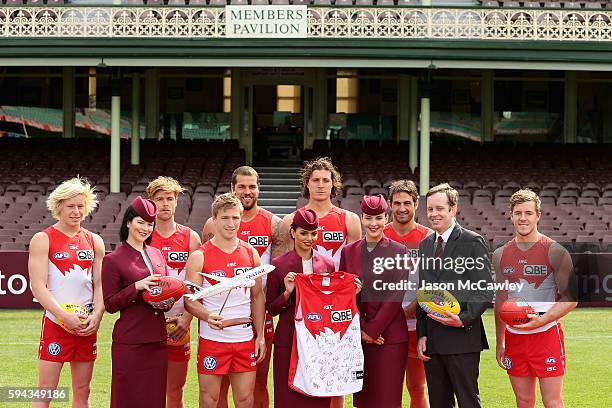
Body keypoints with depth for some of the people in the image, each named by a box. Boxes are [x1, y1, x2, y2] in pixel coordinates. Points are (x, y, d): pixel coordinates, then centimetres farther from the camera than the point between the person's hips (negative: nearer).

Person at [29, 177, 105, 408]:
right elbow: (38, 286, -10)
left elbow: (100, 284, 9)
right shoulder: (43, 240, -2)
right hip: (55, 324, -4)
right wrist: (65, 317, -18)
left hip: (87, 326, 5)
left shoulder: (94, 241, 11)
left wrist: (97, 315, -9)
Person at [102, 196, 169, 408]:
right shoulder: (113, 259, -4)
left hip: (158, 340, 6)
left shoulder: (157, 254, 13)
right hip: (130, 342, -5)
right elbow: (109, 304, -6)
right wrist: (137, 287, -18)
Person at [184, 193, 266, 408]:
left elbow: (257, 296, 12)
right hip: (212, 340, -3)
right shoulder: (199, 257, -5)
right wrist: (207, 316, -26)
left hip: (246, 339, 3)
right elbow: (190, 299, -6)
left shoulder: (251, 254, 7)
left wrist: (260, 335, 6)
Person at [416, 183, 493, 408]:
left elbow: (485, 290, -8)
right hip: (431, 341, 6)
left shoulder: (472, 242, -3)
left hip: (462, 338, -6)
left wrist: (463, 319, -18)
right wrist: (421, 334, 9)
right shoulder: (425, 245, 16)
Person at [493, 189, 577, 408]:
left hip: (547, 335, -4)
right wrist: (500, 342, 13)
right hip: (514, 337, 4)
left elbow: (570, 299, -5)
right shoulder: (501, 255, 8)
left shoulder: (555, 252, -5)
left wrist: (542, 320, -19)